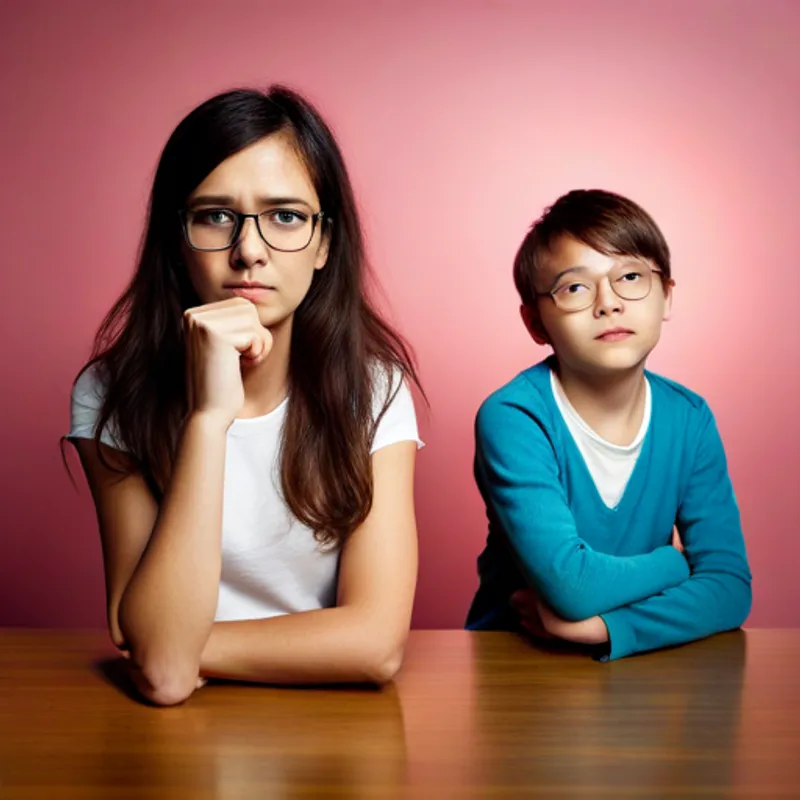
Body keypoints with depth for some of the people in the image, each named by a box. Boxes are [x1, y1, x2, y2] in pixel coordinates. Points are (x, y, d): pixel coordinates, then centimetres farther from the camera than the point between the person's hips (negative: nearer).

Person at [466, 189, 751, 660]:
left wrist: (603, 624, -22)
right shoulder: (513, 419, -17)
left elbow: (730, 587, -8)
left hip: (637, 662, 4)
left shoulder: (690, 420, -3)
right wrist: (676, 563, -8)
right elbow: (570, 585, -24)